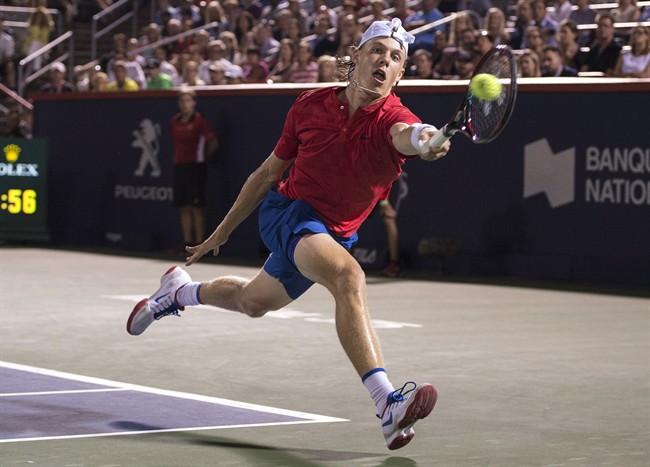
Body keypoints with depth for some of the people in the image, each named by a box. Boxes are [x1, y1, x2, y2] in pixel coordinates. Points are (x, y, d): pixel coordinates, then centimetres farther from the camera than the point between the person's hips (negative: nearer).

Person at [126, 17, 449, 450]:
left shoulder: (393, 118, -18)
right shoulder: (310, 105, -11)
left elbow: (404, 135, -46)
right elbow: (268, 173, 2)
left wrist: (424, 140, -70)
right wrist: (221, 232, 8)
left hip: (333, 233, 3)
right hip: (287, 209, -3)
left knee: (252, 301, 25)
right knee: (348, 275, -32)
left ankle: (181, 290, 59)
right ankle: (387, 404, -45)